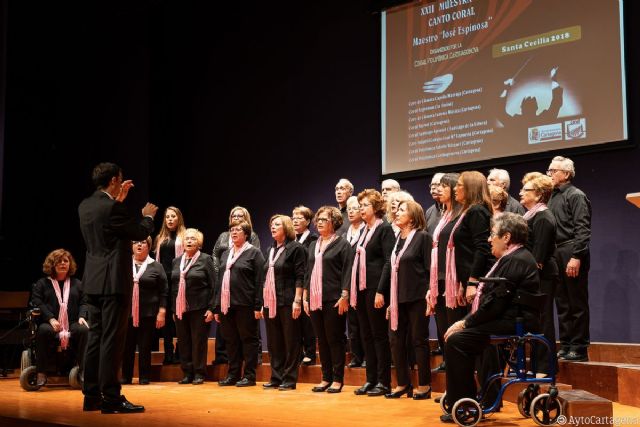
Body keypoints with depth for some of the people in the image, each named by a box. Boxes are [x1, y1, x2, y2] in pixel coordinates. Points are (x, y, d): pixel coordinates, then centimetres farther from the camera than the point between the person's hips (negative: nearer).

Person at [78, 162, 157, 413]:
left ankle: (92, 395, 15)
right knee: (112, 339, -7)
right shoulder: (112, 207, -16)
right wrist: (148, 215, 12)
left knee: (96, 337, 11)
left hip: (94, 282, 9)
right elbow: (141, 233, -7)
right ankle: (111, 398, -5)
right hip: (114, 281, -9)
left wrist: (119, 199, 27)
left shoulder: (85, 206, 9)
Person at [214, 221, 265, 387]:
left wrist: (258, 306, -14)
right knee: (231, 341, 10)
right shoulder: (225, 254, 18)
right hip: (226, 305, 6)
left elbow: (260, 280, -7)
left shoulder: (254, 253, -1)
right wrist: (217, 307, 14)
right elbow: (219, 280, 19)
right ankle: (233, 375, 18)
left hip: (245, 305, -6)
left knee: (248, 339, -1)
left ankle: (249, 376, 5)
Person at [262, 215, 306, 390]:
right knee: (273, 343, 9)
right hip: (271, 302, 7)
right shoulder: (271, 250, 16)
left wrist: (297, 300, -17)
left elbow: (300, 276, -10)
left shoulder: (295, 248, -5)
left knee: (291, 342, -2)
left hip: (288, 302, -7)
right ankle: (276, 378, 16)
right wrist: (264, 302, 16)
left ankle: (290, 379, 3)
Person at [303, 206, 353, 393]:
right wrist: (305, 297, 13)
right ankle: (326, 378, 16)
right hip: (315, 299, 6)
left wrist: (344, 296, -15)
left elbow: (347, 271, -8)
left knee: (335, 339, -2)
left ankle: (338, 379, 5)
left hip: (334, 300, -6)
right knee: (321, 340, 9)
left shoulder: (342, 244, -3)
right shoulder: (313, 246, 17)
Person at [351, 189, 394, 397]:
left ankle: (384, 382, 3)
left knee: (380, 335, -3)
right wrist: (352, 290, 13)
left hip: (375, 289, -8)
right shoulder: (364, 231, 16)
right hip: (361, 288, 8)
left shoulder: (385, 229, -7)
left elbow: (389, 262, -13)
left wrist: (381, 292, -18)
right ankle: (371, 379, 15)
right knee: (366, 336, 9)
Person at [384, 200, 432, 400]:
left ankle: (424, 385, 10)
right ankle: (403, 383, 17)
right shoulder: (397, 240, 12)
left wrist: (429, 296, -16)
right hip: (398, 299, 7)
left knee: (419, 340, 1)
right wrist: (391, 301, 14)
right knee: (396, 340, 7)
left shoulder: (422, 237, -7)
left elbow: (430, 268, -10)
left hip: (417, 298, -7)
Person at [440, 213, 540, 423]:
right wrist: (468, 321, 4)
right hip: (512, 319, 12)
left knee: (456, 340, -17)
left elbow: (496, 303, -22)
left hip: (514, 323, -12)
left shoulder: (514, 260, -16)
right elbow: (494, 298, 14)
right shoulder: (515, 257, 17)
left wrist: (466, 323, -13)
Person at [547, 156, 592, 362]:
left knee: (577, 304, -2)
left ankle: (579, 348, 2)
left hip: (572, 255, -8)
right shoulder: (553, 197, 18)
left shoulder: (576, 196, -5)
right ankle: (565, 346, 16)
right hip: (556, 256, 8)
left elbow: (582, 229, -13)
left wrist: (576, 257, -20)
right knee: (562, 304, 10)